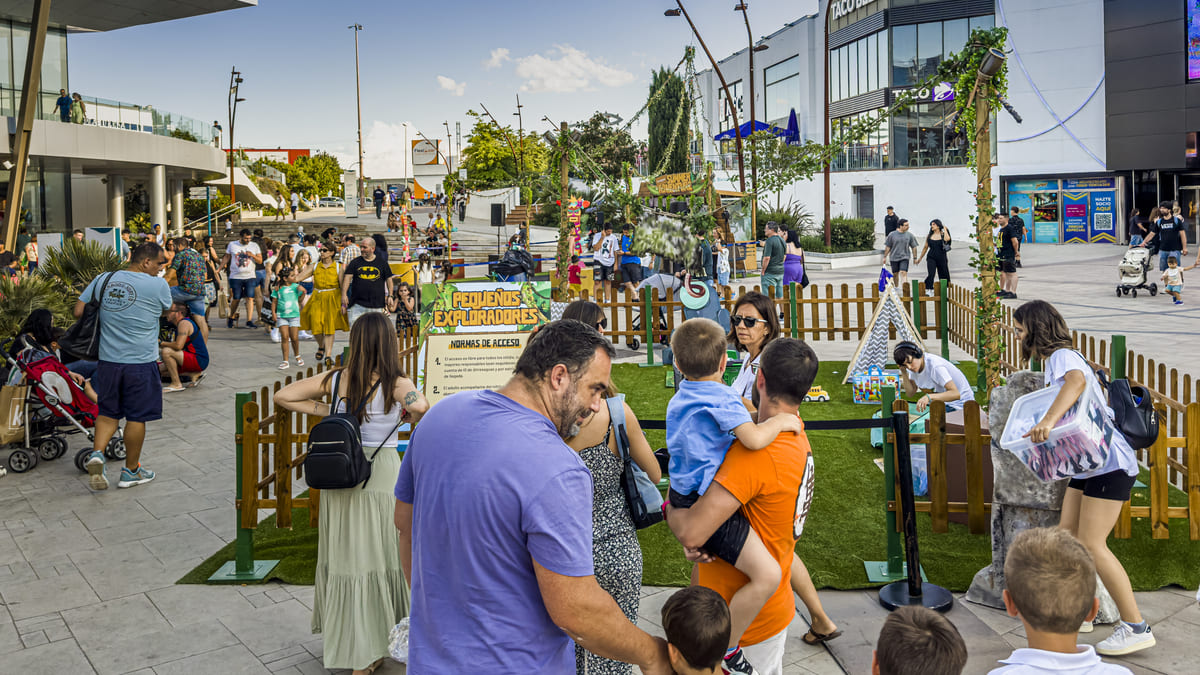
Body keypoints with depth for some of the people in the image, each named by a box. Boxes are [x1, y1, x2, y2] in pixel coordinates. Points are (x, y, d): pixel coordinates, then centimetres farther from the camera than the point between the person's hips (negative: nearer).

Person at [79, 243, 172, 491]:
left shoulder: (103, 280, 4)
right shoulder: (157, 285, -9)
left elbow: (78, 311, 6)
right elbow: (167, 310, 8)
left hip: (107, 359, 4)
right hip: (141, 361, -4)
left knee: (108, 412, 18)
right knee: (137, 416, 8)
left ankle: (97, 453, -4)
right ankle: (131, 471, 19)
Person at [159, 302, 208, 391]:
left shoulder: (184, 323, -15)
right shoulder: (179, 324, 16)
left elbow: (178, 346, -26)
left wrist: (161, 343, -13)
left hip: (199, 361, -10)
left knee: (166, 351, -25)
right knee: (160, 369, 11)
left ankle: (176, 384, -16)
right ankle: (194, 374, 7)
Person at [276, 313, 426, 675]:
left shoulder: (336, 378, -1)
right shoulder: (397, 383, -13)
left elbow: (283, 396, 1)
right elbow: (420, 406, -32)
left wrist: (327, 411, 3)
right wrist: (405, 415, -10)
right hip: (381, 475, -4)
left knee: (342, 554, 16)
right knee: (378, 557, 9)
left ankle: (342, 639, 33)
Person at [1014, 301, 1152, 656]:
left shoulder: (1063, 356, -15)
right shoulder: (1053, 361, 17)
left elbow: (1076, 381, -38)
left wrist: (1048, 420, -50)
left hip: (1110, 462, -10)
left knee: (1092, 544, -11)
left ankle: (1136, 628, -4)